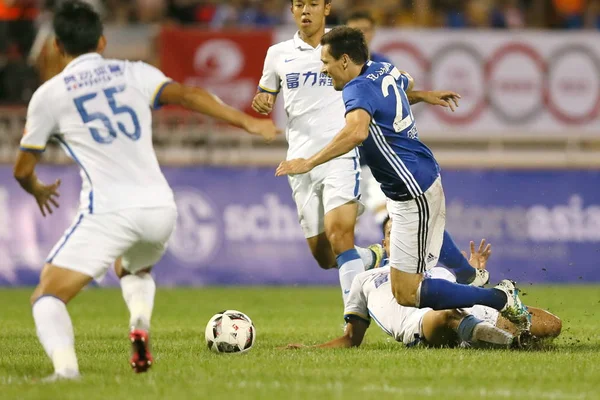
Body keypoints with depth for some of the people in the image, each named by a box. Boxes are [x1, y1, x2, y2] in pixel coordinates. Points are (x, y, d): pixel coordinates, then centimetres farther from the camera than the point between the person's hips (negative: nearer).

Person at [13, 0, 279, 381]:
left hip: (108, 213, -4)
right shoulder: (134, 73, 13)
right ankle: (140, 324, 3)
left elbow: (23, 170, 15)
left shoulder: (49, 95, 8)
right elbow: (187, 95, -3)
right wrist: (248, 122, 0)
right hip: (160, 208, 4)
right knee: (133, 270, 36)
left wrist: (39, 191, 37)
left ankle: (65, 367, -29)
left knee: (48, 298, 2)